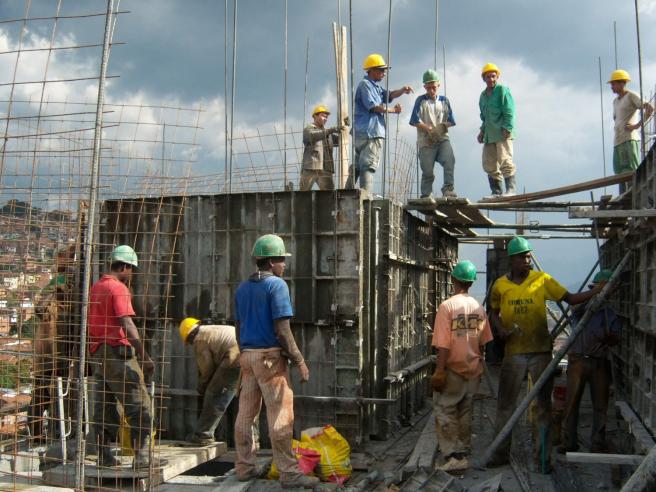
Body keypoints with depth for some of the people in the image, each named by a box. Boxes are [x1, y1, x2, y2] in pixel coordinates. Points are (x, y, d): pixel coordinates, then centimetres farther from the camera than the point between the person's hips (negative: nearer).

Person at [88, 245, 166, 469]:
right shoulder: (118, 288, -12)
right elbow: (127, 325, -20)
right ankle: (142, 456, -7)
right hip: (118, 352, -9)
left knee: (104, 406, 12)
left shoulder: (95, 287, 14)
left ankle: (104, 456, 15)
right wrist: (145, 357, -21)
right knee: (139, 405, -5)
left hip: (98, 352, 9)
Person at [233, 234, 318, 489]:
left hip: (247, 355, 8)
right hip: (270, 356, -8)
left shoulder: (242, 288, 13)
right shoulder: (277, 285, -11)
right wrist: (299, 362, -12)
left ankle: (244, 467, 19)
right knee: (280, 416, -5)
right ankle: (289, 473, -2)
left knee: (245, 413, 11)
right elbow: (282, 330, -17)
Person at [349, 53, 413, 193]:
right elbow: (374, 107, -13)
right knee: (368, 165, -13)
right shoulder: (365, 84, -6)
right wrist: (394, 110, -4)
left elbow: (388, 95, 11)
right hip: (369, 132, -10)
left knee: (358, 165, 11)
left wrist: (402, 91, -9)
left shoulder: (375, 86, 23)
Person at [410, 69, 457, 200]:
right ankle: (426, 195, 8)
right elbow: (415, 120, -4)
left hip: (443, 138, 2)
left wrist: (442, 126, -9)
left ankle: (448, 188, -20)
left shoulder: (444, 100, 15)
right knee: (427, 170, -2)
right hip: (426, 141, -2)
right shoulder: (421, 100, 6)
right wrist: (429, 129, -14)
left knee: (449, 160, -22)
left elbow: (450, 120, 12)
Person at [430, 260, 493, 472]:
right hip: (473, 369, 6)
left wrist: (439, 371, -13)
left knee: (445, 411, 2)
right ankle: (464, 454, 21)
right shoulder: (479, 308, 4)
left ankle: (454, 456, -2)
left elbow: (443, 345, -17)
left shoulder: (447, 306, -14)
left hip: (453, 369, -6)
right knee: (465, 413, 15)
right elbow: (482, 343, 9)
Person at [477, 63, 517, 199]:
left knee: (505, 161, -13)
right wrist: (482, 131, 16)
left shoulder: (503, 90, -1)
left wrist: (507, 128, -18)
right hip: (489, 135, 8)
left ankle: (511, 189, -8)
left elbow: (509, 112, -10)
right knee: (489, 164, 5)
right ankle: (496, 191, 10)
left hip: (502, 133, -8)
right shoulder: (483, 95, 20)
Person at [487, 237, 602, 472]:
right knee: (505, 405, 7)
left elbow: (571, 298, -1)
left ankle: (543, 456, 17)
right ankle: (500, 453, 19)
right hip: (513, 353, 1)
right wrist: (500, 328, -4)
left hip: (541, 351, 0)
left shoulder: (542, 280, -3)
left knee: (544, 404, 7)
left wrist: (596, 291, -15)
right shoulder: (500, 285, 0)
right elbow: (493, 312, 14)